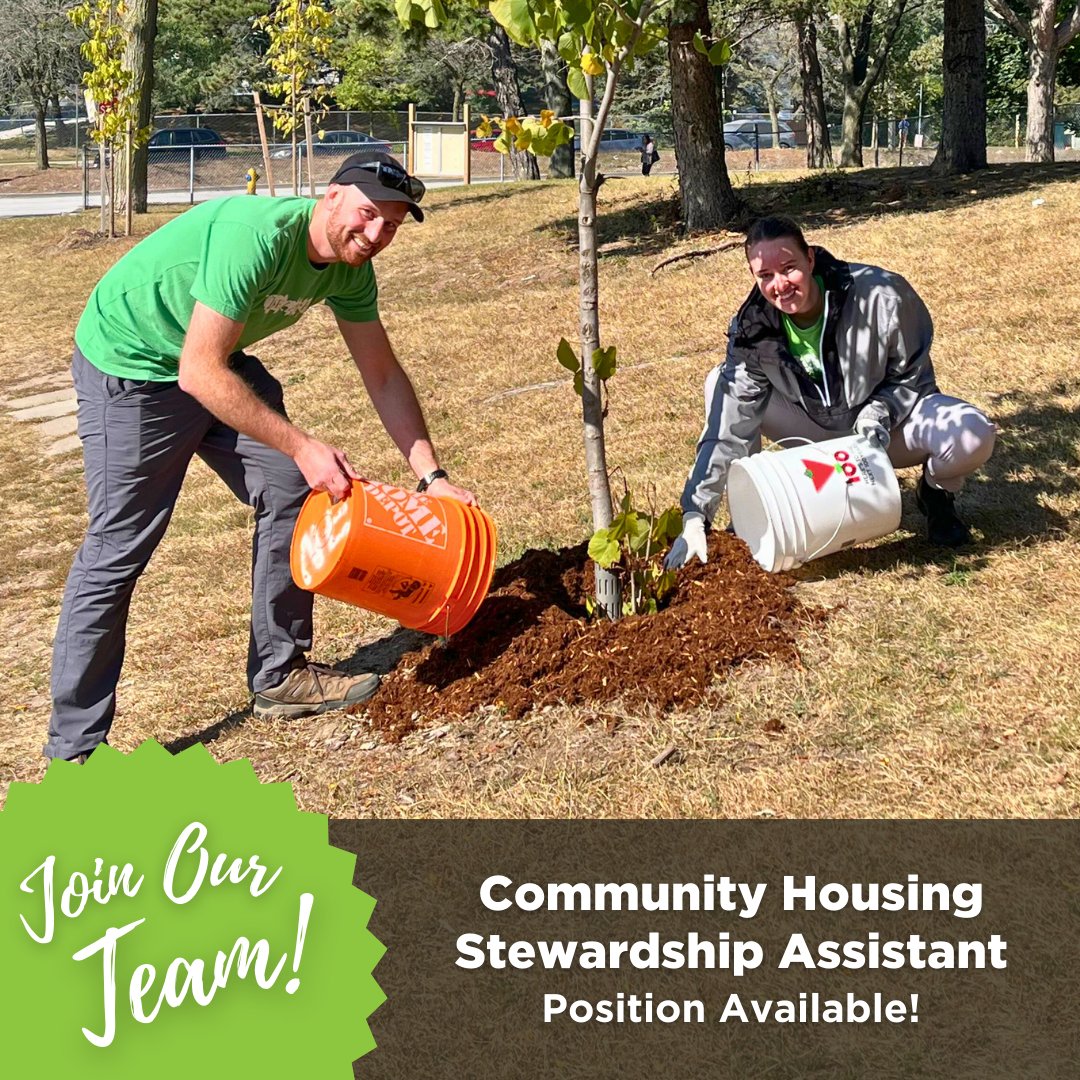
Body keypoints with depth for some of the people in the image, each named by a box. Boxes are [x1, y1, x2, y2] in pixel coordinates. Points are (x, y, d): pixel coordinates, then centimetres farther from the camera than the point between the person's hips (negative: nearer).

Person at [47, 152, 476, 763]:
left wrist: (432, 476, -2)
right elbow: (200, 373, -34)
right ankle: (74, 750, -1)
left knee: (291, 493, 2)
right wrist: (303, 446, -31)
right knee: (119, 548, -9)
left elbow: (384, 377, 3)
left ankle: (280, 676, 15)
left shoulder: (350, 269, -6)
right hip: (132, 364, -8)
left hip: (216, 364, 9)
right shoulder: (258, 234, -32)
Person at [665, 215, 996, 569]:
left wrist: (880, 411, -30)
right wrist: (695, 517, -31)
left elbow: (913, 374, -9)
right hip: (819, 432, 2)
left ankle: (936, 494, 3)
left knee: (972, 434, -34)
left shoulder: (880, 297, -27)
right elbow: (728, 429, -23)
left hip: (890, 421, -2)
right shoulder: (752, 330, -20)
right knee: (723, 385, -18)